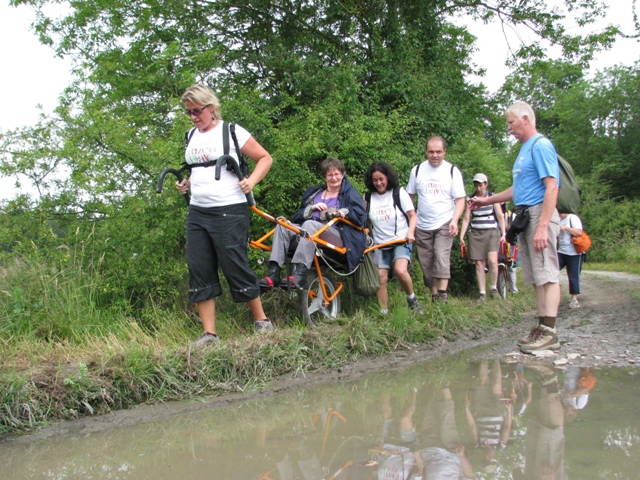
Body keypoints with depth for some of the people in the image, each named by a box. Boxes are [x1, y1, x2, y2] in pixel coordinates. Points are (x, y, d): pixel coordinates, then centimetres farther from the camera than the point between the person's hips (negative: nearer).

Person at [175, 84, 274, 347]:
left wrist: (251, 180, -18)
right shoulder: (192, 136, 15)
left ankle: (262, 321, 15)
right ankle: (209, 333, 8)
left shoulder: (232, 131, -4)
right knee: (200, 272, 2)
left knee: (236, 268, -4)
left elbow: (265, 158, -2)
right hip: (197, 213, 7)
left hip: (229, 212, -6)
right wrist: (185, 184, 9)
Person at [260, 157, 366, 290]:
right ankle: (273, 274, -34)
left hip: (337, 236, -5)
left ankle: (299, 276, -50)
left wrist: (342, 212, -12)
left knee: (310, 225, -35)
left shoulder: (349, 192, 15)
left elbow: (361, 216, -1)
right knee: (282, 225, -21)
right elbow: (298, 216, 18)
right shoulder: (315, 193, 28)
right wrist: (312, 208, 0)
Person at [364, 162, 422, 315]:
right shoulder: (368, 198, 7)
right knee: (381, 279, -5)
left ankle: (412, 299, -3)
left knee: (400, 271, -26)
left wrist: (410, 232, -19)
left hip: (401, 241, -3)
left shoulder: (399, 192, 0)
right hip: (380, 244, 3)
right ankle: (384, 313, 3)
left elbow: (412, 216, -2)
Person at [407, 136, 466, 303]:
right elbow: (410, 196, 11)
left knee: (442, 257, -19)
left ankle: (442, 294, -19)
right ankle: (434, 296, 16)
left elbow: (460, 199, -3)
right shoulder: (417, 170, 5)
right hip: (422, 226, 3)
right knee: (426, 263, 5)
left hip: (444, 225, -3)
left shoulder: (453, 171, -2)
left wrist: (454, 220, -19)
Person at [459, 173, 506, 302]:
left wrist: (503, 233, -3)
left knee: (492, 260, -18)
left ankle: (494, 288, 1)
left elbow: (500, 216, 5)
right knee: (479, 263, -2)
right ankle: (482, 293, 3)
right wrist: (461, 236, 1)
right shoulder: (470, 199, 10)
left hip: (492, 233, -2)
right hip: (476, 234, 2)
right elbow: (466, 219, 9)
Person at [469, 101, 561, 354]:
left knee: (546, 273, -10)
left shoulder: (541, 146, -9)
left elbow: (551, 187, -18)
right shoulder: (525, 149, 21)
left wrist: (542, 226, -25)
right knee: (536, 276, 9)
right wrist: (487, 200, 34)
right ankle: (542, 326, 12)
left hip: (539, 214, -10)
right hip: (525, 216, 10)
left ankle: (549, 332, -11)